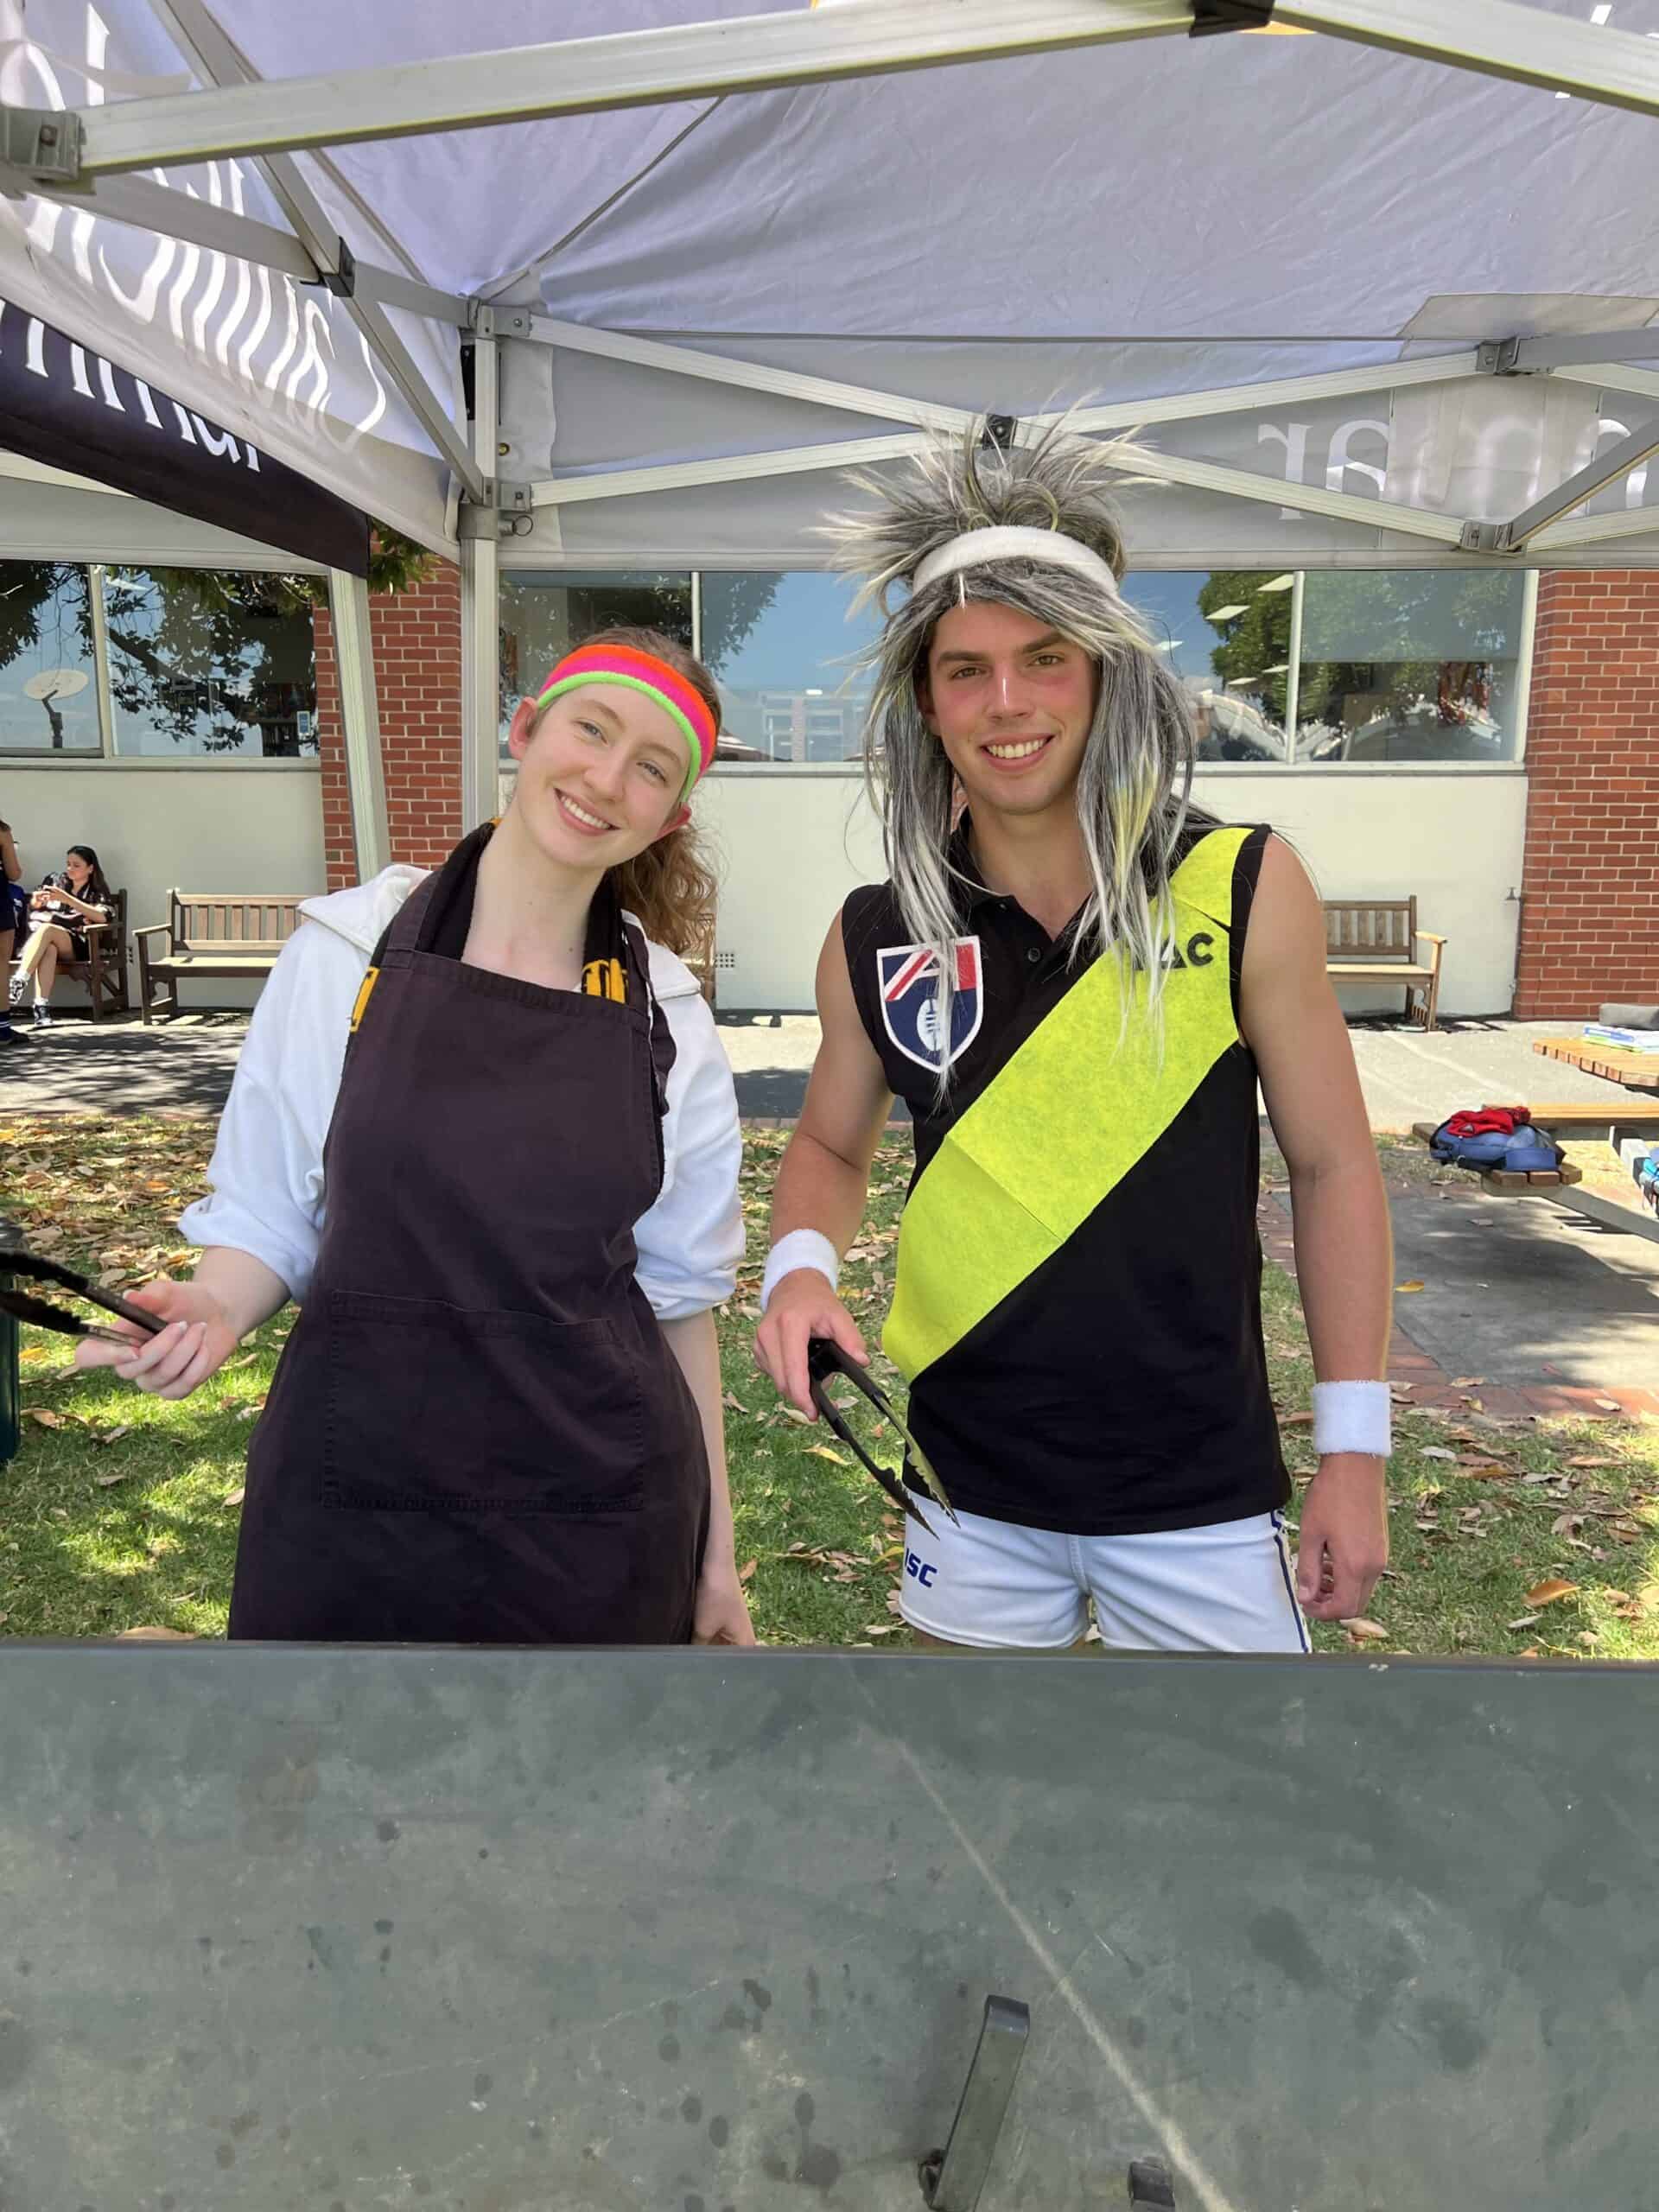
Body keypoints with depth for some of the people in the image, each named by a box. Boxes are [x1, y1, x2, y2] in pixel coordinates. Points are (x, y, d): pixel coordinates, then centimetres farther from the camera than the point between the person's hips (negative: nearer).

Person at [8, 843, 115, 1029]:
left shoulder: (98, 892, 12)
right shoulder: (55, 881, 21)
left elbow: (102, 917, -9)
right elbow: (32, 907, 28)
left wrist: (67, 899, -15)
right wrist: (37, 901, 3)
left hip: (75, 945, -2)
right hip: (44, 940, 2)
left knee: (46, 929, -34)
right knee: (49, 949, -36)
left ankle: (19, 982, -47)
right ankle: (40, 1006, -52)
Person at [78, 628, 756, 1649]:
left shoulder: (670, 1020, -2)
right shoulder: (347, 953, -6)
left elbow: (680, 1293, 4)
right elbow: (266, 1216, 3)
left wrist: (715, 1548, 7)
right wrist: (215, 1311, -18)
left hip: (596, 1525, 1)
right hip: (351, 1496, 0)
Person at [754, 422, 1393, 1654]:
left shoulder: (1245, 890, -11)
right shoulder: (878, 940, -6)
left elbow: (1331, 1164, -4)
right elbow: (832, 1146, 9)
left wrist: (1355, 1449, -3)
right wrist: (803, 1264, -12)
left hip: (1199, 1492, -1)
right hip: (969, 1485, 2)